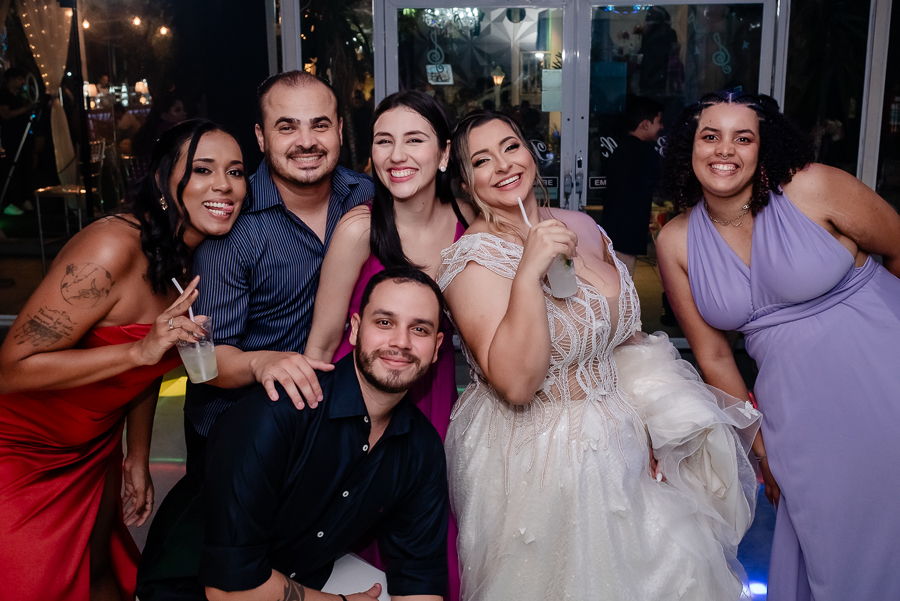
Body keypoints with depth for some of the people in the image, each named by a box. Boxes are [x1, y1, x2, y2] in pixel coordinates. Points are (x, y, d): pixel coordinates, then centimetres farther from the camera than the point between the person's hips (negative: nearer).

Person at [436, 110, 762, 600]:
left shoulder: (580, 226, 1)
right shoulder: (474, 259, -18)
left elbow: (623, 331, 14)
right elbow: (515, 384, -28)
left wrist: (654, 415, 4)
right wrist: (529, 272, -34)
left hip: (618, 436, 6)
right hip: (539, 460, -6)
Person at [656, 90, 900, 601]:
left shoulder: (811, 187, -12)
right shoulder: (677, 242, -3)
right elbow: (714, 356, 4)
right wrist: (760, 443, 7)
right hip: (799, 405, 2)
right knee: (820, 541, 9)